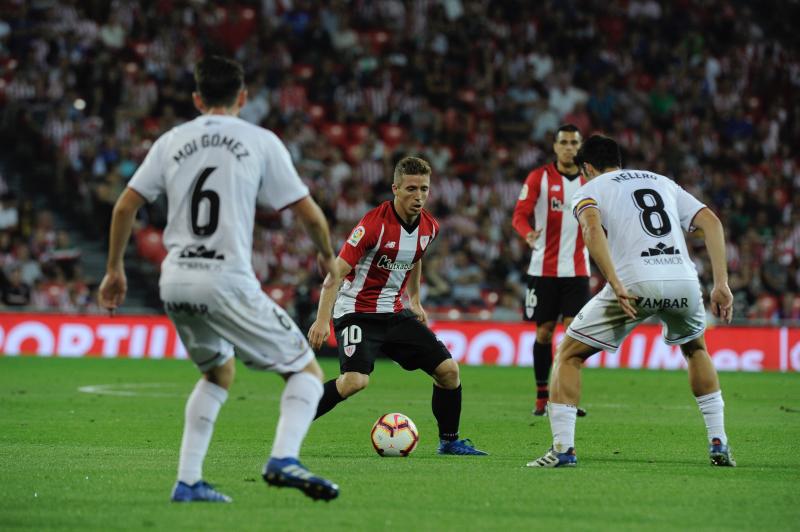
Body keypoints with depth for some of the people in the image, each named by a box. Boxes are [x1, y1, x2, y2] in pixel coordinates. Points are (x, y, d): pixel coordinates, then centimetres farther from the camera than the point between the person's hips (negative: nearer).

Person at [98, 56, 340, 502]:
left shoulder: (172, 141, 13)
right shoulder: (260, 142, 2)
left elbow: (126, 205, 11)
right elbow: (309, 214, 2)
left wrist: (115, 270, 21)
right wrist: (328, 255, 21)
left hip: (175, 283, 5)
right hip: (226, 282, -5)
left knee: (219, 373, 28)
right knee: (307, 371, 4)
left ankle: (188, 481, 20)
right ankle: (284, 458, -21)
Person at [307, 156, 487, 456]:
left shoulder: (430, 228, 0)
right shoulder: (374, 224, -22)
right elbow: (336, 272, -22)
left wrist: (415, 300, 27)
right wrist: (322, 320, -30)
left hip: (395, 313, 7)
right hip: (357, 312, -7)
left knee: (448, 370, -1)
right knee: (356, 380, -28)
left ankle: (449, 441, 18)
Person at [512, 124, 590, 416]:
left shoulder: (590, 181, 7)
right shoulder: (539, 177, -1)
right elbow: (520, 214, -8)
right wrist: (528, 233, -29)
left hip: (577, 269, 2)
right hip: (544, 269, -2)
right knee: (544, 332, 2)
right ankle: (542, 397, 12)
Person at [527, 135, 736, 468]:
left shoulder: (590, 189, 16)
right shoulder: (663, 182, 29)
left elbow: (592, 228, -8)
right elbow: (711, 222, 17)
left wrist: (616, 286, -14)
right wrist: (721, 284, 12)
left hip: (635, 284, -4)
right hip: (683, 280, 4)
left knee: (568, 355, 13)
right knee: (695, 349, 34)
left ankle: (563, 448, 0)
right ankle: (719, 446, 25)